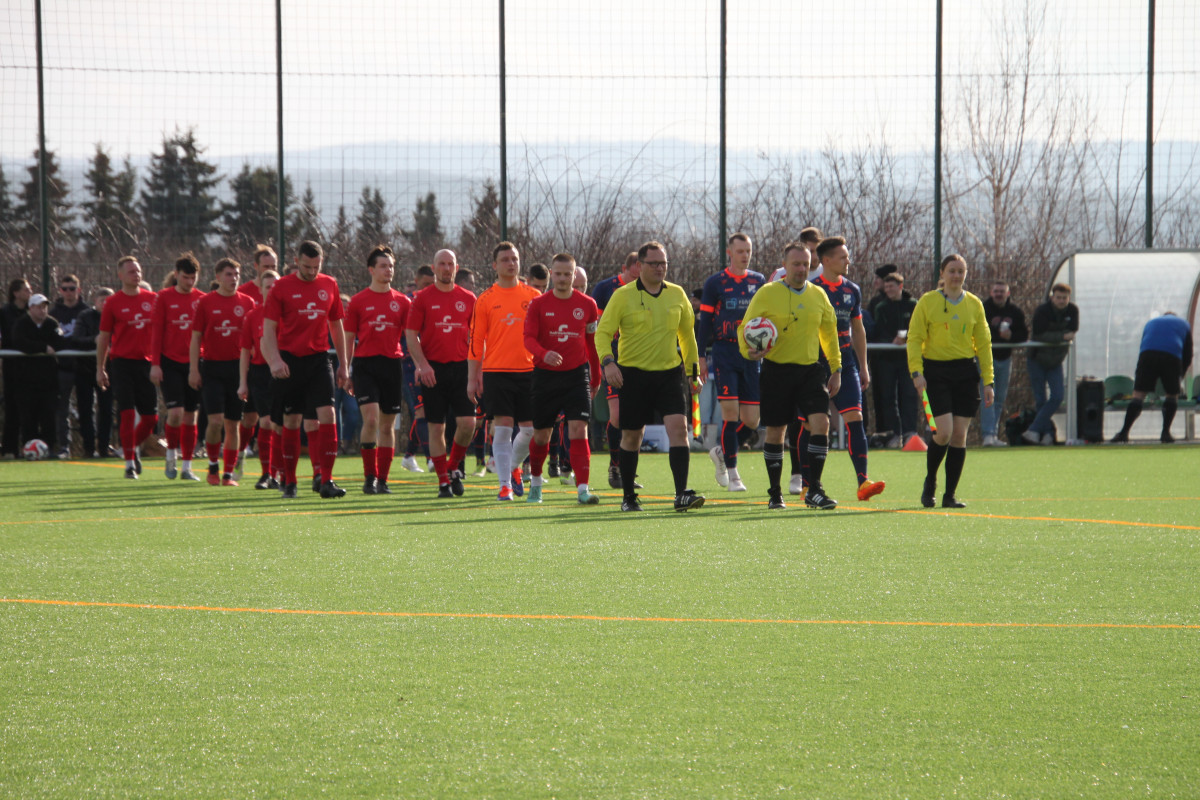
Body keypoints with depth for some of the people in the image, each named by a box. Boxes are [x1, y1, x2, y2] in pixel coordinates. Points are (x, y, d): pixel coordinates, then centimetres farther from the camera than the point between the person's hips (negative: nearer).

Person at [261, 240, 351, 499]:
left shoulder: (329, 286, 9)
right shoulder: (282, 287, -1)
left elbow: (336, 326, 16)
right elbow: (269, 328, -3)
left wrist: (343, 364, 15)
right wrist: (275, 360, -17)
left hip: (319, 359, 2)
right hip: (290, 359, -2)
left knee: (327, 414, -11)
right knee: (291, 421, 3)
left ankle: (327, 482, -11)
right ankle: (289, 483, 13)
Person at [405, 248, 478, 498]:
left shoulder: (468, 299, 9)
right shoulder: (422, 298, 2)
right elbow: (411, 335, 0)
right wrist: (422, 364, -12)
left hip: (461, 367, 2)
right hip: (433, 370, -2)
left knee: (468, 423, -9)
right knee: (436, 428, 0)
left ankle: (454, 467, 15)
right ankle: (443, 481, 8)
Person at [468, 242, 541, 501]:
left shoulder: (533, 296, 7)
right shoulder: (486, 299, 3)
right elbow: (476, 340, 4)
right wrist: (473, 378, 0)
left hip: (528, 370, 2)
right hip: (496, 371, -2)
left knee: (530, 428, 3)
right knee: (502, 428, -7)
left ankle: (514, 467, 29)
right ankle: (505, 484, -3)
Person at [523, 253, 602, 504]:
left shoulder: (587, 305, 3)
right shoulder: (538, 304, -1)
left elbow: (592, 342, 11)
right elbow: (528, 338, -10)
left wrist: (596, 378, 14)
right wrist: (544, 354, -31)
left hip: (577, 374, 0)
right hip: (545, 375, 0)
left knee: (578, 430, -14)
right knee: (541, 435, 9)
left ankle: (583, 489, -18)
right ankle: (535, 483, 33)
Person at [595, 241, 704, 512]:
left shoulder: (677, 294, 7)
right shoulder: (623, 296, -4)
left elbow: (687, 335, 18)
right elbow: (603, 332, -5)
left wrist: (693, 373, 18)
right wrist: (608, 362, -22)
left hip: (669, 372, 2)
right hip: (633, 374, -2)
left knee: (678, 427, -15)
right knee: (631, 436, 5)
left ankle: (682, 494, -19)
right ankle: (628, 497, 20)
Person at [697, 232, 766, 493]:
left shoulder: (759, 281, 10)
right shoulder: (715, 283, 1)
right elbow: (705, 320, 3)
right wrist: (700, 356, -2)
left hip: (751, 354, 3)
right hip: (724, 353, -3)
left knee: (751, 421, 0)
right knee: (730, 411, -10)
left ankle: (722, 453, 27)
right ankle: (732, 474, -1)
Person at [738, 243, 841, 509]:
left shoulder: (818, 295, 7)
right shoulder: (767, 294, -4)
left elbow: (829, 333, 19)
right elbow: (746, 329, -1)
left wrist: (836, 368, 17)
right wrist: (750, 351, -21)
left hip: (810, 369, 2)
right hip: (777, 370, -2)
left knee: (821, 423, -14)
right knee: (775, 432, 5)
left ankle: (814, 490, -10)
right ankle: (775, 494, 20)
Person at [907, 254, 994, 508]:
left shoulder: (974, 304, 8)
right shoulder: (928, 302, 0)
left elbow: (983, 344, 12)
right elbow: (914, 339, -1)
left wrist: (987, 381, 7)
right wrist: (916, 372, -13)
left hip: (966, 372, 3)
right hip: (936, 370, -3)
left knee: (959, 435, 0)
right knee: (944, 432, -14)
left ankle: (950, 494, 8)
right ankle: (930, 482, 12)